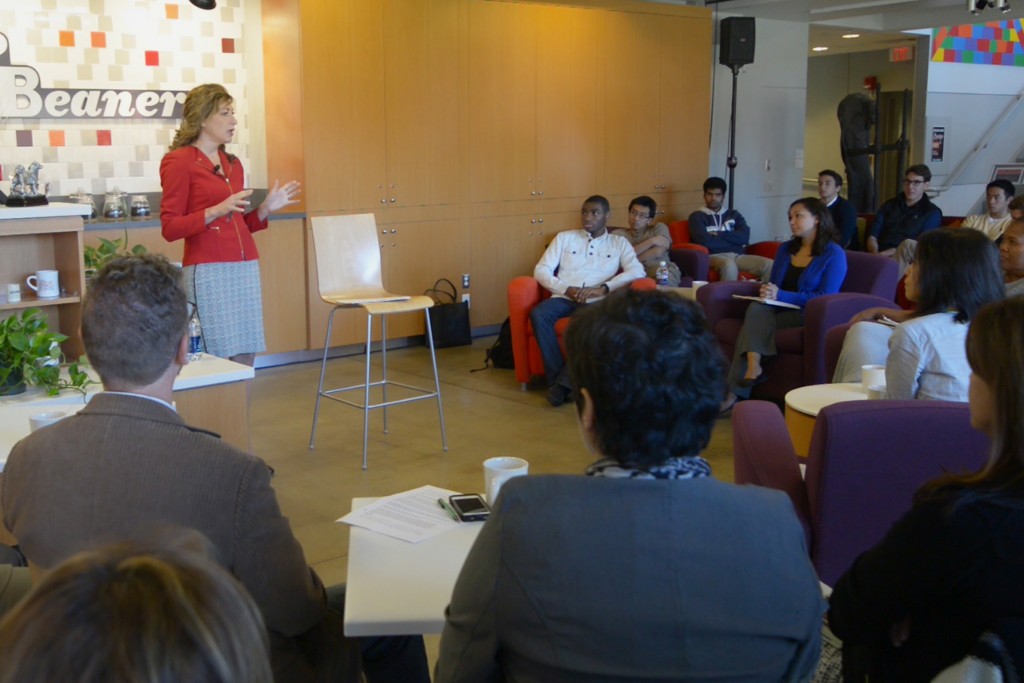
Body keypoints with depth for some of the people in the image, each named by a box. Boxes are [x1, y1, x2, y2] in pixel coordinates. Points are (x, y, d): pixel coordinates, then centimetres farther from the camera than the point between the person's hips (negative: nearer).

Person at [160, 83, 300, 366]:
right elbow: (170, 228, -9)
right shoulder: (179, 161, -5)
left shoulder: (232, 163, 16)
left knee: (245, 358, 5)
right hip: (208, 272, -7)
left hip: (246, 268, 7)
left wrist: (265, 209, 5)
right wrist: (216, 211, -21)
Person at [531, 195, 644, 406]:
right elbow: (541, 270, 10)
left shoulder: (619, 243, 16)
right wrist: (566, 289, -8)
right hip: (564, 298, 2)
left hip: (597, 301, -2)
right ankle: (556, 378, -24)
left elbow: (637, 271, -1)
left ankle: (565, 382, -29)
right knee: (538, 314, -32)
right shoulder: (565, 237, 19)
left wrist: (602, 288, -14)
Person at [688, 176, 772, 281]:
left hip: (737, 256, 5)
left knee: (769, 265, -22)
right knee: (729, 266, -41)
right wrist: (733, 241, 0)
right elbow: (704, 241, -10)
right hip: (714, 256, -4)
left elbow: (744, 237, 4)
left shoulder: (734, 215, 22)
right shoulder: (697, 216, 8)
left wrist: (719, 234, -4)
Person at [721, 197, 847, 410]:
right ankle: (753, 367, -48)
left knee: (752, 327, -29)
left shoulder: (834, 254, -2)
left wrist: (781, 295, -18)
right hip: (780, 310, 5)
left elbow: (825, 298, -12)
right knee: (756, 308, -32)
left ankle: (735, 392, -32)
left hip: (809, 316, -5)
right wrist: (768, 292, -7)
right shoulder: (785, 249, 17)